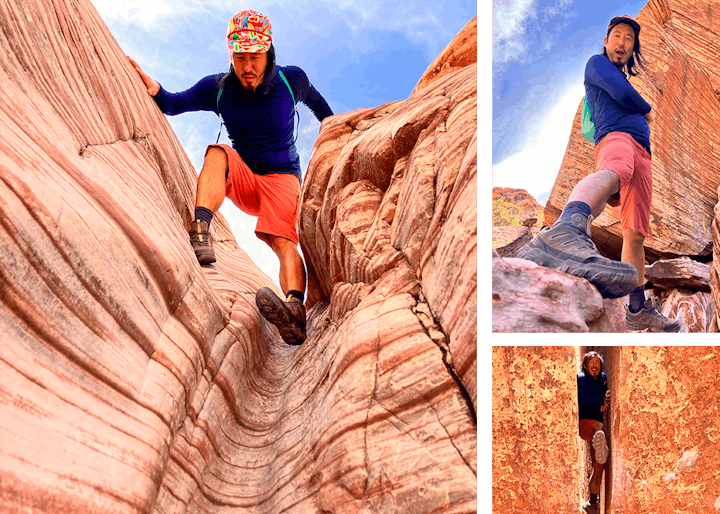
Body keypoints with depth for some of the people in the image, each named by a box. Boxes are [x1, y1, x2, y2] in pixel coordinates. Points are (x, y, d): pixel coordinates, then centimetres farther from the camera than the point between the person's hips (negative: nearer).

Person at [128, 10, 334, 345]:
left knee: (282, 239, -32)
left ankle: (296, 313, -60)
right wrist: (156, 92, -23)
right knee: (217, 153, -32)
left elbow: (315, 100, 16)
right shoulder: (218, 88, -5)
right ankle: (200, 236, -53)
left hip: (282, 177, -2)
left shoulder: (291, 80, -5)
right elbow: (175, 104, 0)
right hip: (243, 179, 2)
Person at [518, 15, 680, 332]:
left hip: (642, 152, 10)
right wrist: (647, 111, 19)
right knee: (617, 169, -45)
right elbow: (621, 93, 3)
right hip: (615, 137, -10)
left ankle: (638, 310, 2)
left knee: (636, 233, 1)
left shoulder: (628, 83, 42)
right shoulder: (597, 63, 18)